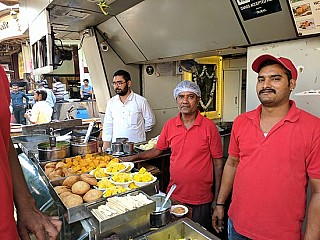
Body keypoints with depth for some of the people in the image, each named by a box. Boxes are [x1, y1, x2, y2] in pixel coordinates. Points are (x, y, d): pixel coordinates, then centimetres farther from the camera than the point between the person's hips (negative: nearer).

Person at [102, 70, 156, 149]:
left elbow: (150, 121, 5)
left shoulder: (141, 101, -4)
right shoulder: (111, 102, 7)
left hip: (136, 145, -2)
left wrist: (138, 131, 5)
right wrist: (106, 144, 6)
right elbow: (108, 125, 11)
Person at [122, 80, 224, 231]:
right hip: (174, 195, 3)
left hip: (201, 199, -3)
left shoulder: (209, 127, -11)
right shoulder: (170, 125, -1)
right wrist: (134, 157, 3)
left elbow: (218, 163, -5)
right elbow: (157, 150, 12)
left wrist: (217, 197, -4)